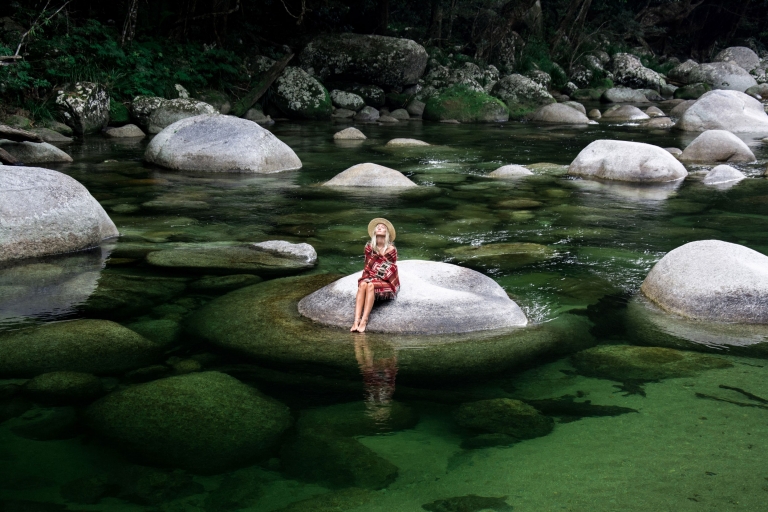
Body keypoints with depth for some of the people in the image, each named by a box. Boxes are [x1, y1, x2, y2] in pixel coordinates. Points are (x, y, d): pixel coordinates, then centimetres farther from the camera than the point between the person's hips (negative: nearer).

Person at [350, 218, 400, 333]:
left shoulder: (391, 249, -4)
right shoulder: (369, 247, 6)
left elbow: (392, 270, 2)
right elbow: (368, 267, 11)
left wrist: (379, 276, -7)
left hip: (387, 282, -3)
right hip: (372, 278, 3)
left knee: (370, 285, -34)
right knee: (362, 284, -32)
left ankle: (364, 320, -45)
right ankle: (356, 320, -46)